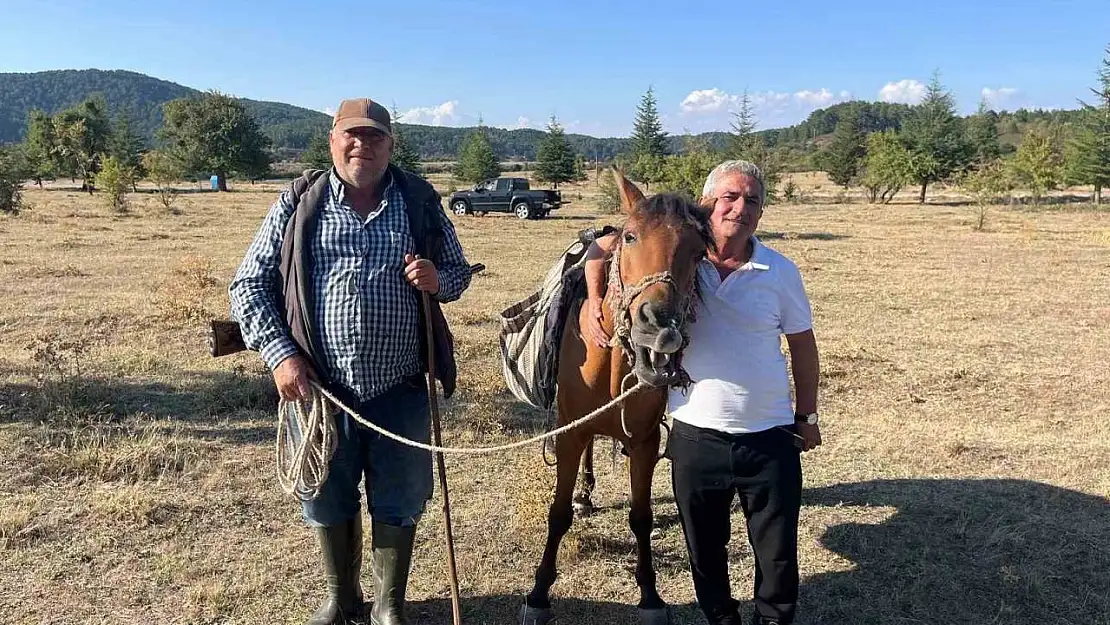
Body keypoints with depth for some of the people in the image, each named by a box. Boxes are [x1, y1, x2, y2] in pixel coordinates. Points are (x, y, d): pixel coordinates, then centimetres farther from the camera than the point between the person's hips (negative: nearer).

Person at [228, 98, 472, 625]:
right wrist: (279, 354, -10)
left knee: (398, 505, 13)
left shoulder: (420, 202, 1)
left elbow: (459, 273, 10)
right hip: (320, 388, 0)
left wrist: (437, 280, -14)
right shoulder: (298, 204, -1)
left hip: (401, 389, 0)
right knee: (328, 502, 18)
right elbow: (248, 285, 2)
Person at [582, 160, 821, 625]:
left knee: (778, 554, 11)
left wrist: (807, 417, 8)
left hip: (770, 438, 0)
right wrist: (594, 302, -8)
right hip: (695, 436, 1)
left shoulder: (780, 271, -4)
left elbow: (802, 344, 6)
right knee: (704, 550, 18)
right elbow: (600, 250, 6)